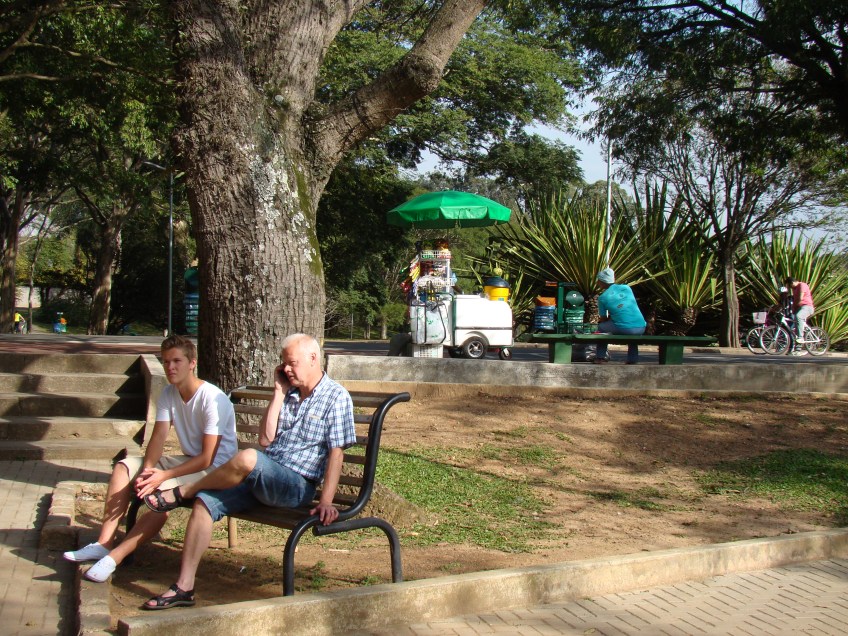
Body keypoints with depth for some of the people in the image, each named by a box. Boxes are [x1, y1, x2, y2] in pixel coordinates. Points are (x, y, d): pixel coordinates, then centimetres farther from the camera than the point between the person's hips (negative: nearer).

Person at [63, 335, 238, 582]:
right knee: (124, 467, -5)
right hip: (187, 460, 8)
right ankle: (104, 543, -13)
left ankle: (114, 556, -28)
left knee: (162, 491, -32)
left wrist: (164, 476, -27)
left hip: (216, 469, -8)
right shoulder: (168, 394, 4)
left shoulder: (212, 399, -21)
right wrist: (147, 469, -23)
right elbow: (158, 437, -3)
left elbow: (208, 458, -24)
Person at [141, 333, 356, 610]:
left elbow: (336, 453, -11)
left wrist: (326, 502, -21)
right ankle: (184, 587, -11)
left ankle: (180, 493, -10)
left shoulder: (336, 397, -3)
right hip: (261, 479, 7)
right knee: (204, 502, -14)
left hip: (297, 485, -7)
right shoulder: (289, 394, 16)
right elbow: (266, 440, 7)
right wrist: (279, 393, 4)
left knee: (247, 458, -34)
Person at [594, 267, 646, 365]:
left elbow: (603, 319, 13)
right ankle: (633, 359, 33)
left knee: (601, 327, 23)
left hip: (623, 329, -4)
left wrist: (610, 316, 36)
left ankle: (600, 357, 23)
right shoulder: (626, 288, 14)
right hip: (641, 328, 4)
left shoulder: (602, 298, 4)